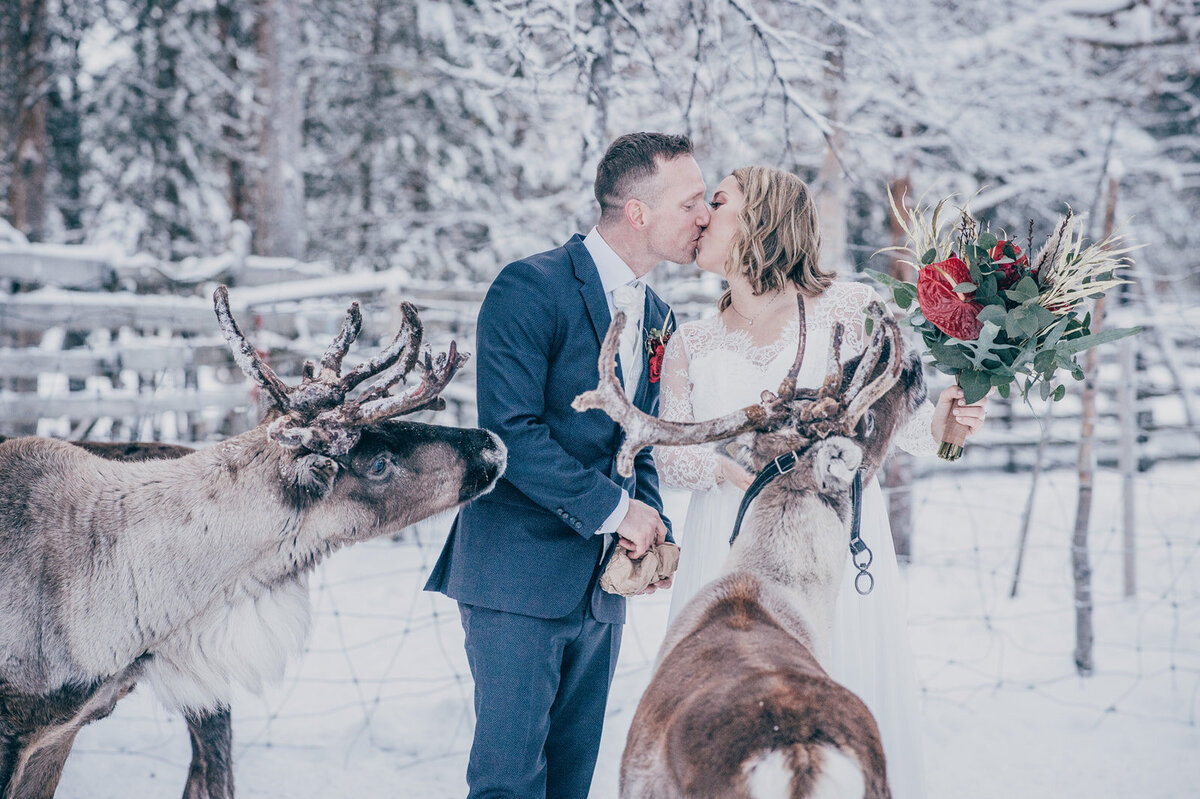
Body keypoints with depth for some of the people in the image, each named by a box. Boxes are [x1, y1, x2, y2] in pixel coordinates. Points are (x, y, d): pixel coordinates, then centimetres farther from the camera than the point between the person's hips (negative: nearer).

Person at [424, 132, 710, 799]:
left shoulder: (656, 315, 13)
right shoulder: (531, 288, -12)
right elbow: (510, 431, -20)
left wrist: (654, 533, 2)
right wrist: (615, 510, -16)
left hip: (602, 587, 8)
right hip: (520, 578, -7)